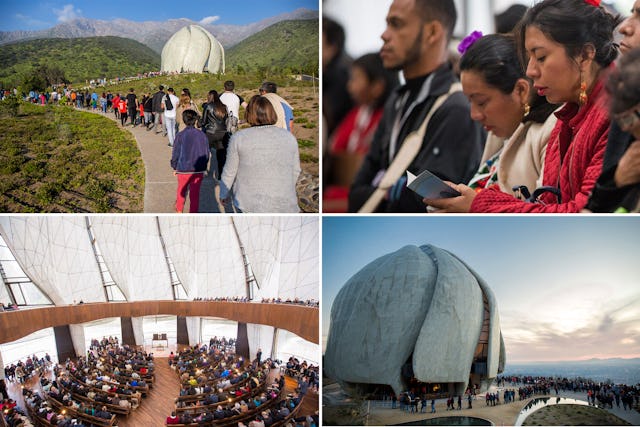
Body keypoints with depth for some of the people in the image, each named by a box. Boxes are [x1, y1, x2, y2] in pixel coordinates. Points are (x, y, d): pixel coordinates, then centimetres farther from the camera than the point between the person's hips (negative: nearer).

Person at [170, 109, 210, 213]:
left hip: (184, 169, -1)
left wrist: (174, 167, 9)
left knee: (181, 190, 22)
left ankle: (179, 211, 40)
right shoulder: (202, 135, -5)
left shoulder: (181, 135, -12)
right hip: (199, 170, 1)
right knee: (195, 194, 9)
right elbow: (206, 153, 2)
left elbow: (175, 154, -7)